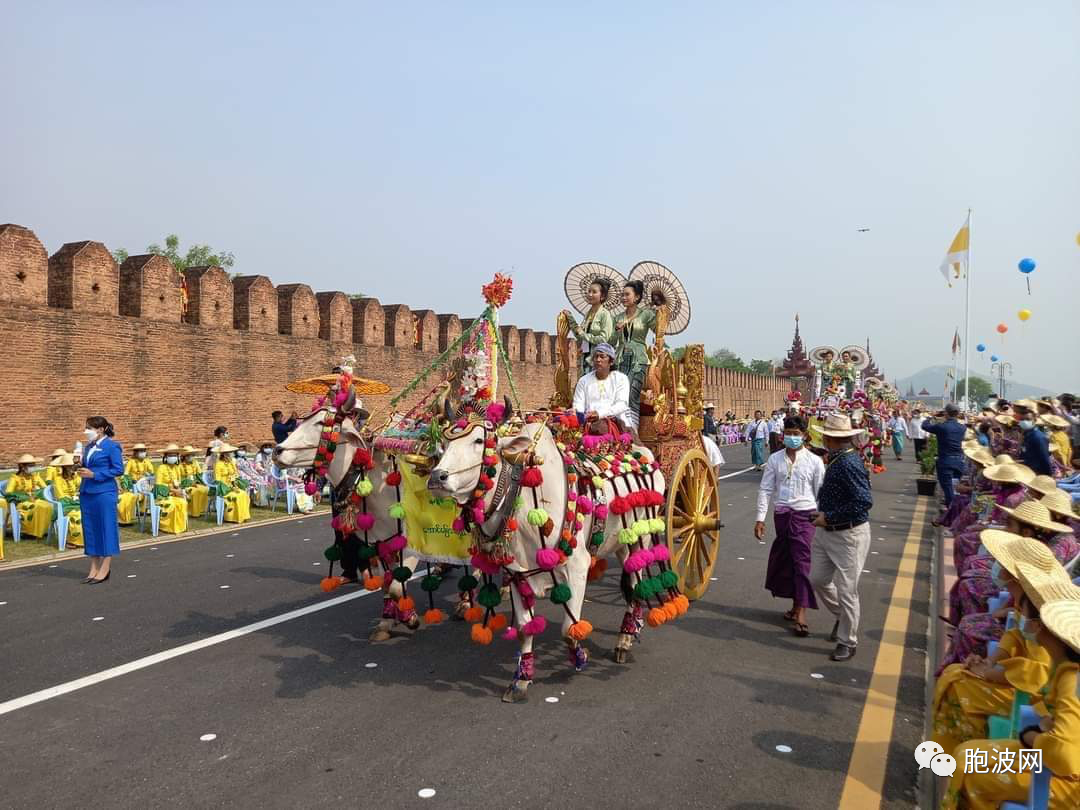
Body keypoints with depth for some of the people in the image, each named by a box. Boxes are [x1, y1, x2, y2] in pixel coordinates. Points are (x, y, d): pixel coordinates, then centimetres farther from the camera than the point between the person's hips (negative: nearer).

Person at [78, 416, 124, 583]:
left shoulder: (112, 446, -7)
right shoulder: (88, 447, 14)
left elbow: (119, 470, -11)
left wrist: (94, 474, -15)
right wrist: (82, 470, 1)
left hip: (104, 493, -8)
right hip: (87, 493, 8)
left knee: (106, 529, -2)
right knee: (90, 530, 9)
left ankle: (104, 570, 4)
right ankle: (94, 569, 17)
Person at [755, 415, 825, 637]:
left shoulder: (814, 461, -2)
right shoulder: (775, 459, 5)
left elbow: (821, 493, 2)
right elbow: (765, 489, 5)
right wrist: (760, 518, 0)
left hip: (805, 514, -3)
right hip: (782, 513, 3)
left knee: (802, 561, -8)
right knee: (785, 560, 10)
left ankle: (801, 613, -7)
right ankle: (796, 604, 27)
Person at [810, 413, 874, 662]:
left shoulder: (848, 464, -23)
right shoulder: (836, 460, 5)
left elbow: (864, 502, -28)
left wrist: (829, 517, -21)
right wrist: (823, 514, 3)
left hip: (850, 535, -9)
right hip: (829, 532, 9)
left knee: (846, 590, 4)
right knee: (817, 579, 17)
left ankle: (847, 643, 20)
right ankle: (842, 616, 40)